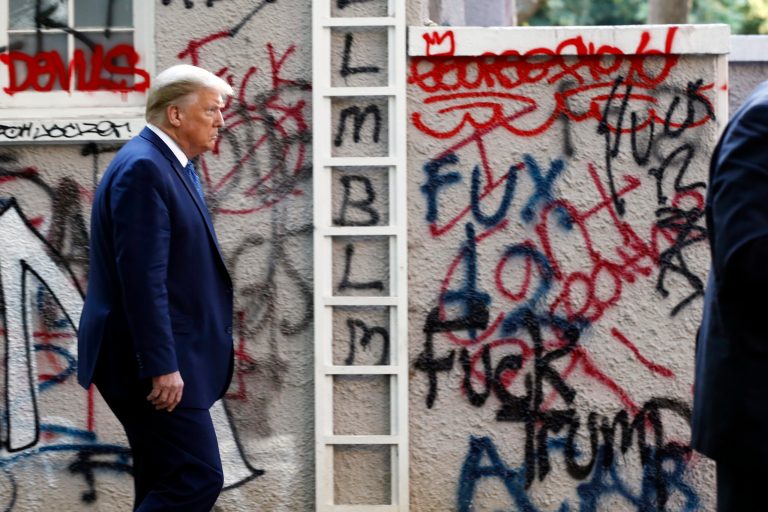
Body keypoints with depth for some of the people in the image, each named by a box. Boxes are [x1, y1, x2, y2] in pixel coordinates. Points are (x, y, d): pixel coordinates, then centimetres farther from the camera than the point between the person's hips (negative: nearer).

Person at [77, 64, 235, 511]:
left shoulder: (173, 165, 15)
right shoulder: (143, 168, -17)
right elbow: (142, 277, -23)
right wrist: (162, 366, -24)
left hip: (167, 358, 11)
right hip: (153, 359, -11)